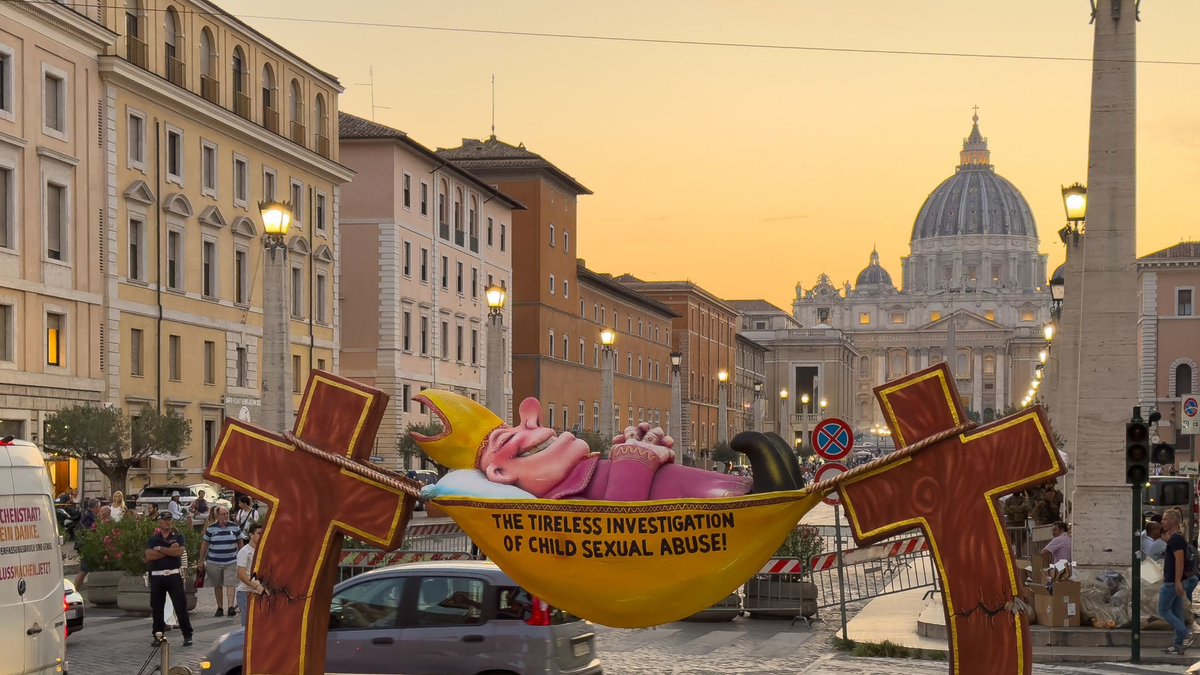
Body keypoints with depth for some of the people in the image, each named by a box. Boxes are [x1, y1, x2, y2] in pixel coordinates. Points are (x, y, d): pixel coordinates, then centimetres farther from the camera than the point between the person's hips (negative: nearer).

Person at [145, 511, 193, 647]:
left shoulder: (178, 537, 7)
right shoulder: (153, 539, 10)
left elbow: (179, 552, -12)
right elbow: (149, 555, -8)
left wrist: (160, 549, -8)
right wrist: (170, 550, -11)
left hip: (174, 575, -2)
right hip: (157, 576, 2)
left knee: (180, 605, -4)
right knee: (157, 607, 6)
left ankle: (187, 635, 0)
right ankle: (158, 635, 17)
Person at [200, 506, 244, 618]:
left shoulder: (235, 527, 2)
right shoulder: (211, 528, 0)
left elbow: (240, 543, 12)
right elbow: (204, 545, 7)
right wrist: (201, 561, 7)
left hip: (231, 562, -1)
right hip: (214, 562, 1)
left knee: (230, 584, -11)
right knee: (217, 586, 8)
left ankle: (231, 607, -15)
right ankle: (220, 608, 16)